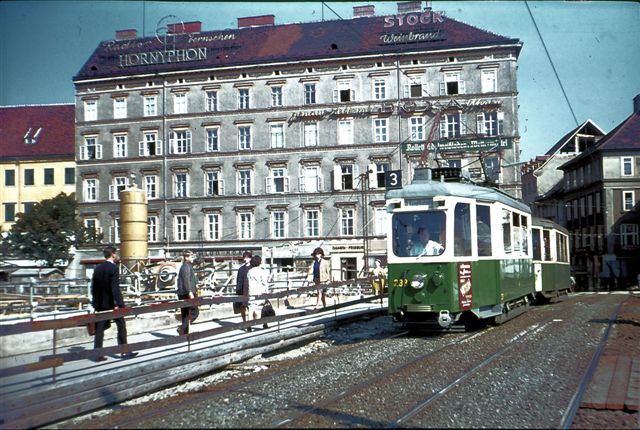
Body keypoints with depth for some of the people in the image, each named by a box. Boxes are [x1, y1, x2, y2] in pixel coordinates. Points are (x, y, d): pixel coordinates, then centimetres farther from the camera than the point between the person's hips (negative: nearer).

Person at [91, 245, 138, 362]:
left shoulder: (98, 268, 8)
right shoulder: (113, 268, -13)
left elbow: (93, 286, 11)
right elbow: (115, 287, -20)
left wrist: (95, 301, 18)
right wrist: (118, 303, -21)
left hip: (100, 303, 7)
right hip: (111, 303, -7)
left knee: (99, 328, 8)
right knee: (121, 326, 6)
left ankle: (97, 354, 6)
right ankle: (124, 351, 10)